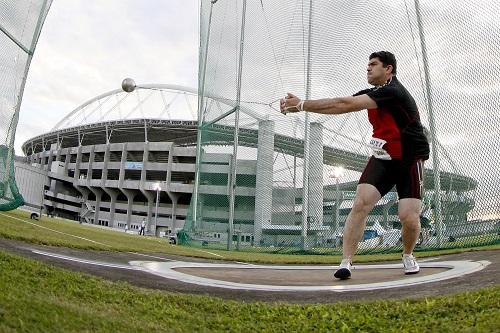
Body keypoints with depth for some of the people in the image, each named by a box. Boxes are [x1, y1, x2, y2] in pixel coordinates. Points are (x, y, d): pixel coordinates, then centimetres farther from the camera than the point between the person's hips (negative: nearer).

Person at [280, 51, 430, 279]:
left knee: (409, 217, -13)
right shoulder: (372, 93, 5)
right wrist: (300, 105, -16)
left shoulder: (393, 91, -22)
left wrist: (302, 105, -29)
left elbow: (346, 105, -29)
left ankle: (408, 256, 20)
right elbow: (340, 105, -3)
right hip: (382, 158, 6)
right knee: (360, 203, -15)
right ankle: (346, 262, -14)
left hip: (410, 160, -6)